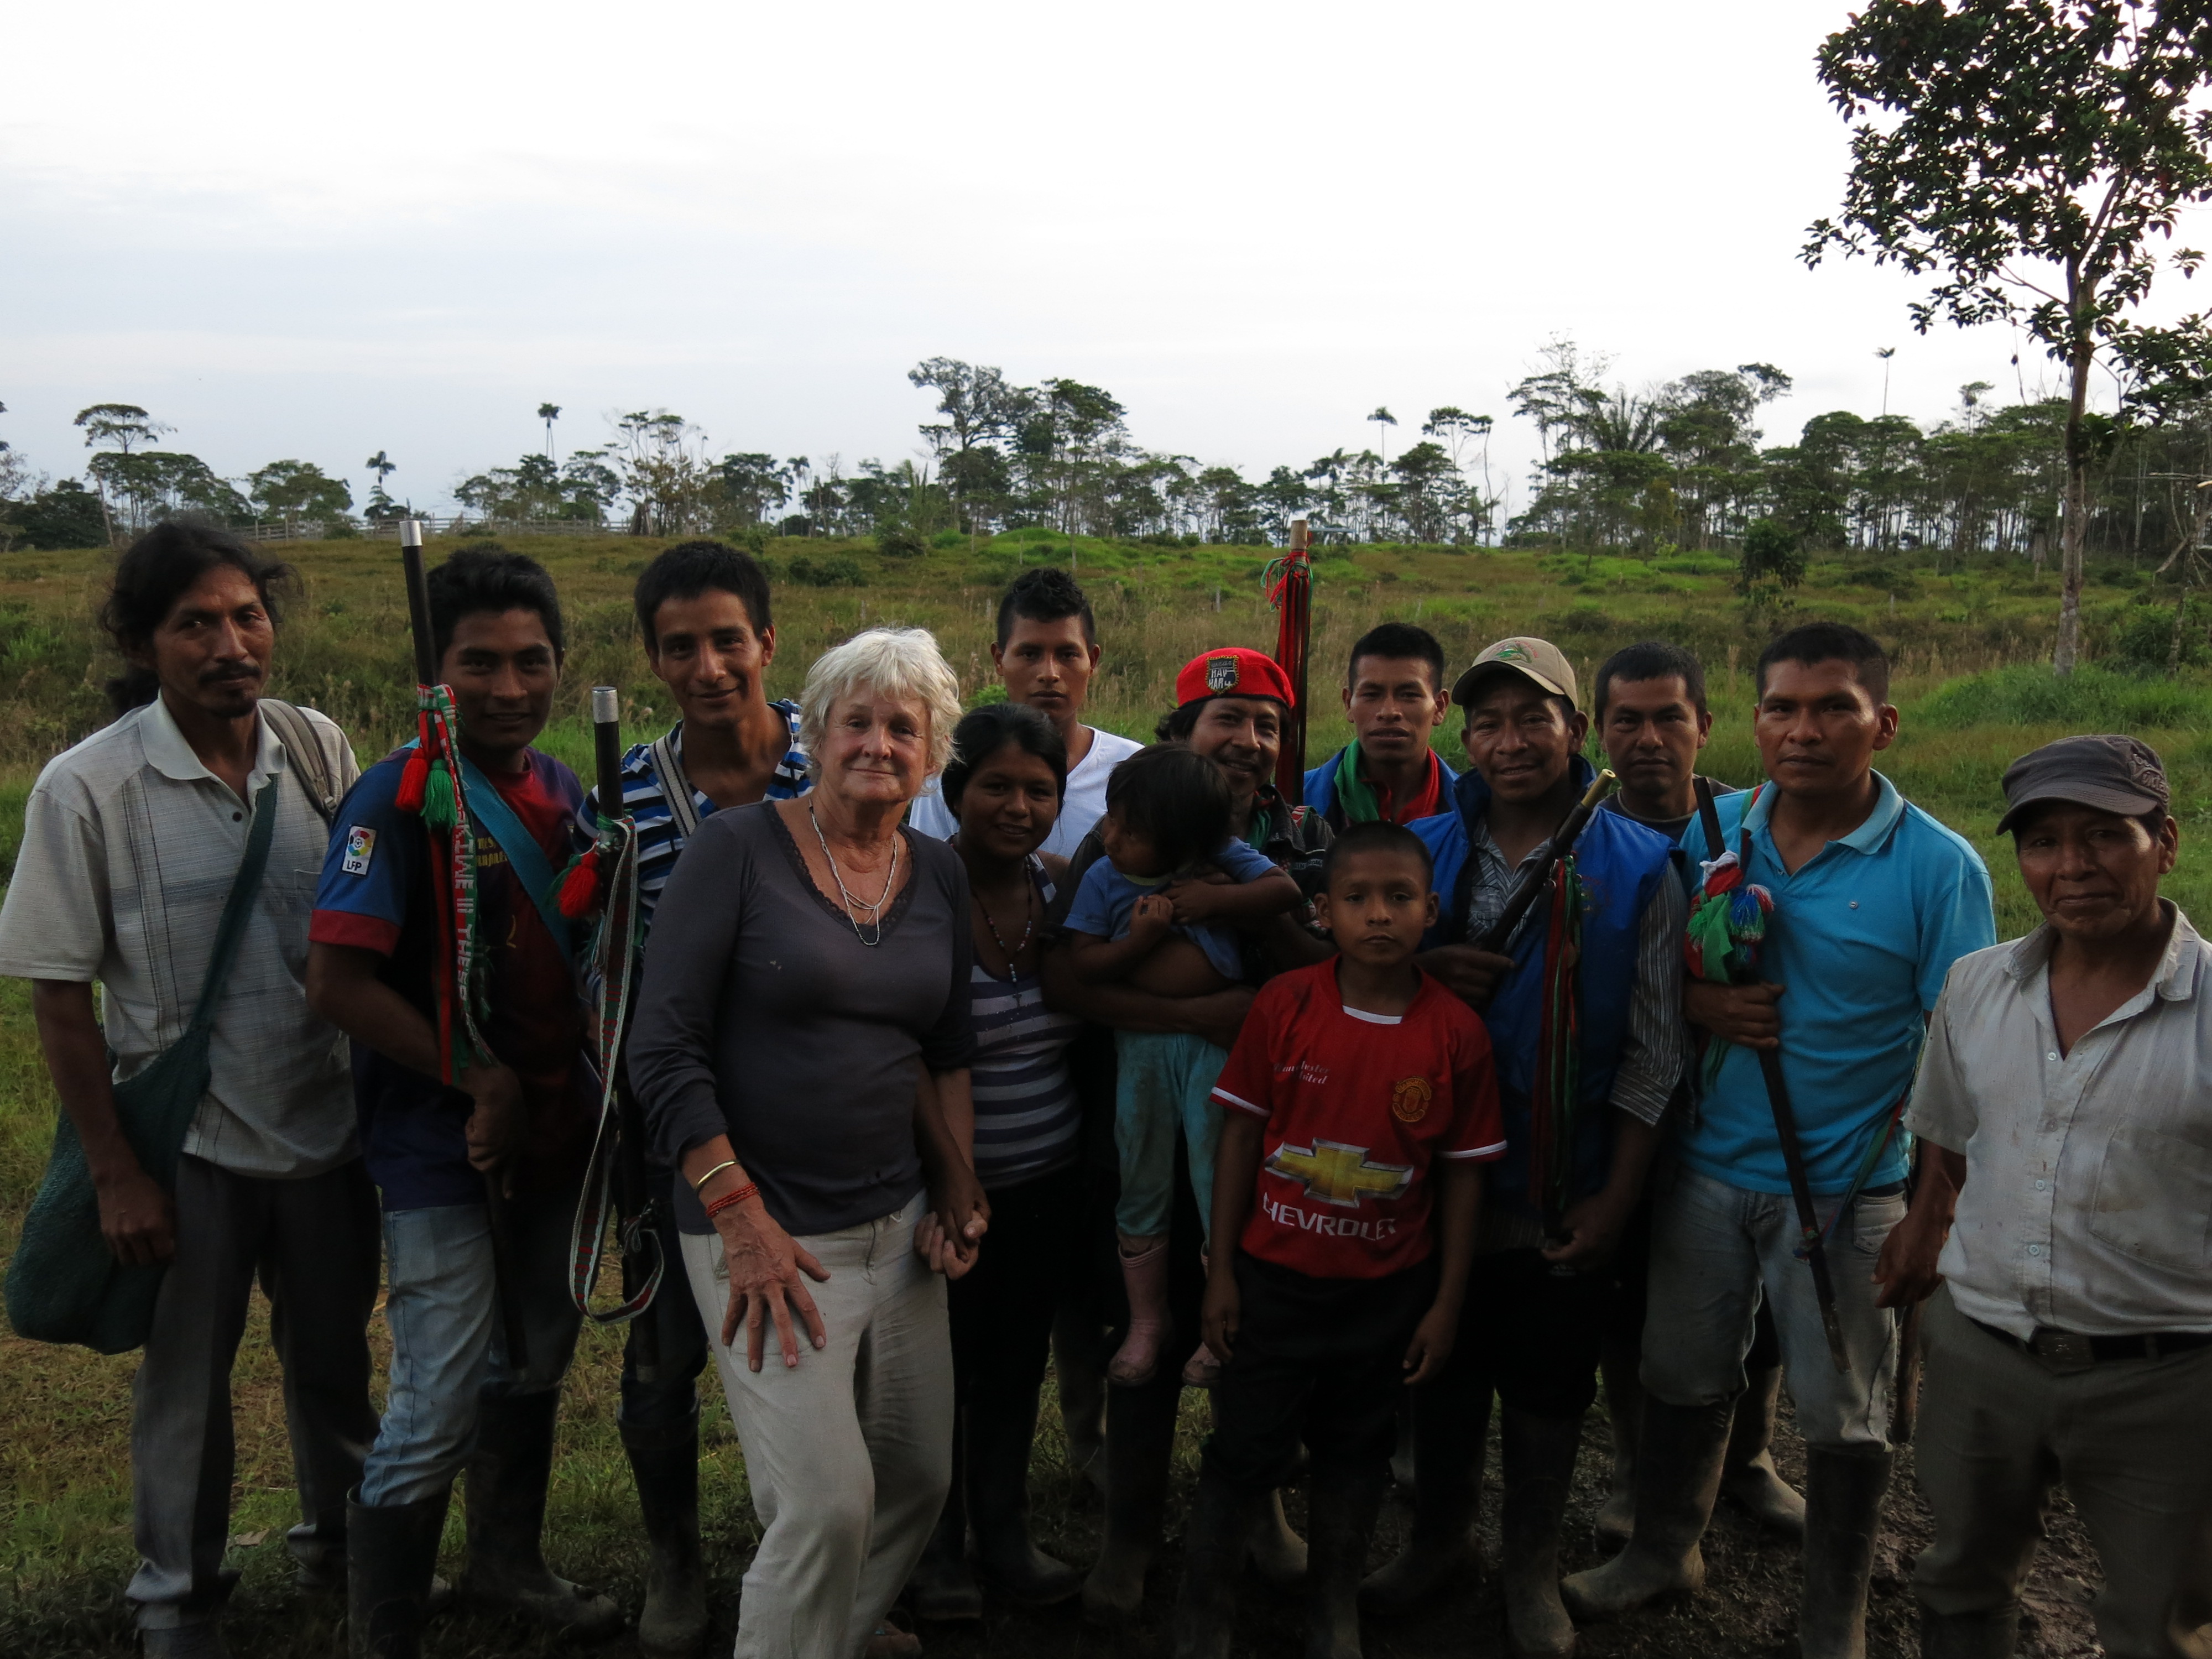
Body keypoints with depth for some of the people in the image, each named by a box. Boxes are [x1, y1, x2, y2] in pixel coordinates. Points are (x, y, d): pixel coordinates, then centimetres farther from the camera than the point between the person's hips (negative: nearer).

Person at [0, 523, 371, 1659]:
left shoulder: (320, 751, -5)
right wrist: (114, 1173, -9)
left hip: (327, 1125, 3)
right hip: (187, 1145, -2)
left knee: (334, 1360, 18)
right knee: (186, 1378, 13)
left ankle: (342, 1541, 43)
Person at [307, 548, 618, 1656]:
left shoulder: (565, 794, 5)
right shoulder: (399, 797, -15)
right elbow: (338, 982, -20)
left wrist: (583, 1089, 4)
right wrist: (485, 1084, -19)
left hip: (553, 1137, 7)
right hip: (440, 1149, -7)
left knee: (534, 1364, 21)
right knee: (437, 1412, -5)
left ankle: (509, 1565, 43)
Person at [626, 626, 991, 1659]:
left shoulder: (940, 875, 6)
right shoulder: (737, 848, -10)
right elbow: (664, 1049, -12)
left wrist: (957, 1187, 3)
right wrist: (741, 1215, -16)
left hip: (898, 1223, 6)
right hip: (764, 1226, -6)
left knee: (922, 1476, 14)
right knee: (827, 1500, -13)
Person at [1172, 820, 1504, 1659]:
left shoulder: (1455, 1032, -10)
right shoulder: (1284, 1004, -12)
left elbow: (1463, 1173, -3)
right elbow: (1240, 1133, -5)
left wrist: (1447, 1302, -1)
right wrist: (1221, 1270, -4)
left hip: (1389, 1291, 1)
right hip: (1275, 1277, -1)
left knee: (1356, 1452, 17)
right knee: (1245, 1452, 8)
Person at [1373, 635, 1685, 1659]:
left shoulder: (1639, 869, -7)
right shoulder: (1422, 851, -1)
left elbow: (1653, 1054, -6)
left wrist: (1616, 1198, -9)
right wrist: (1419, 970, -16)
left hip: (1565, 1193, -2)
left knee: (1550, 1382, 14)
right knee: (1444, 1366, 18)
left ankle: (1532, 1570, 35)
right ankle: (1437, 1539, 40)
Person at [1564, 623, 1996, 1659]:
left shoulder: (1939, 867, -11)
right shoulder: (1710, 835, 0)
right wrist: (1697, 1002, -13)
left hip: (1850, 1187, -3)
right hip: (1707, 1171, 3)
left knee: (1842, 1416, 11)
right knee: (1682, 1379, 19)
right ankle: (1663, 1550, 43)